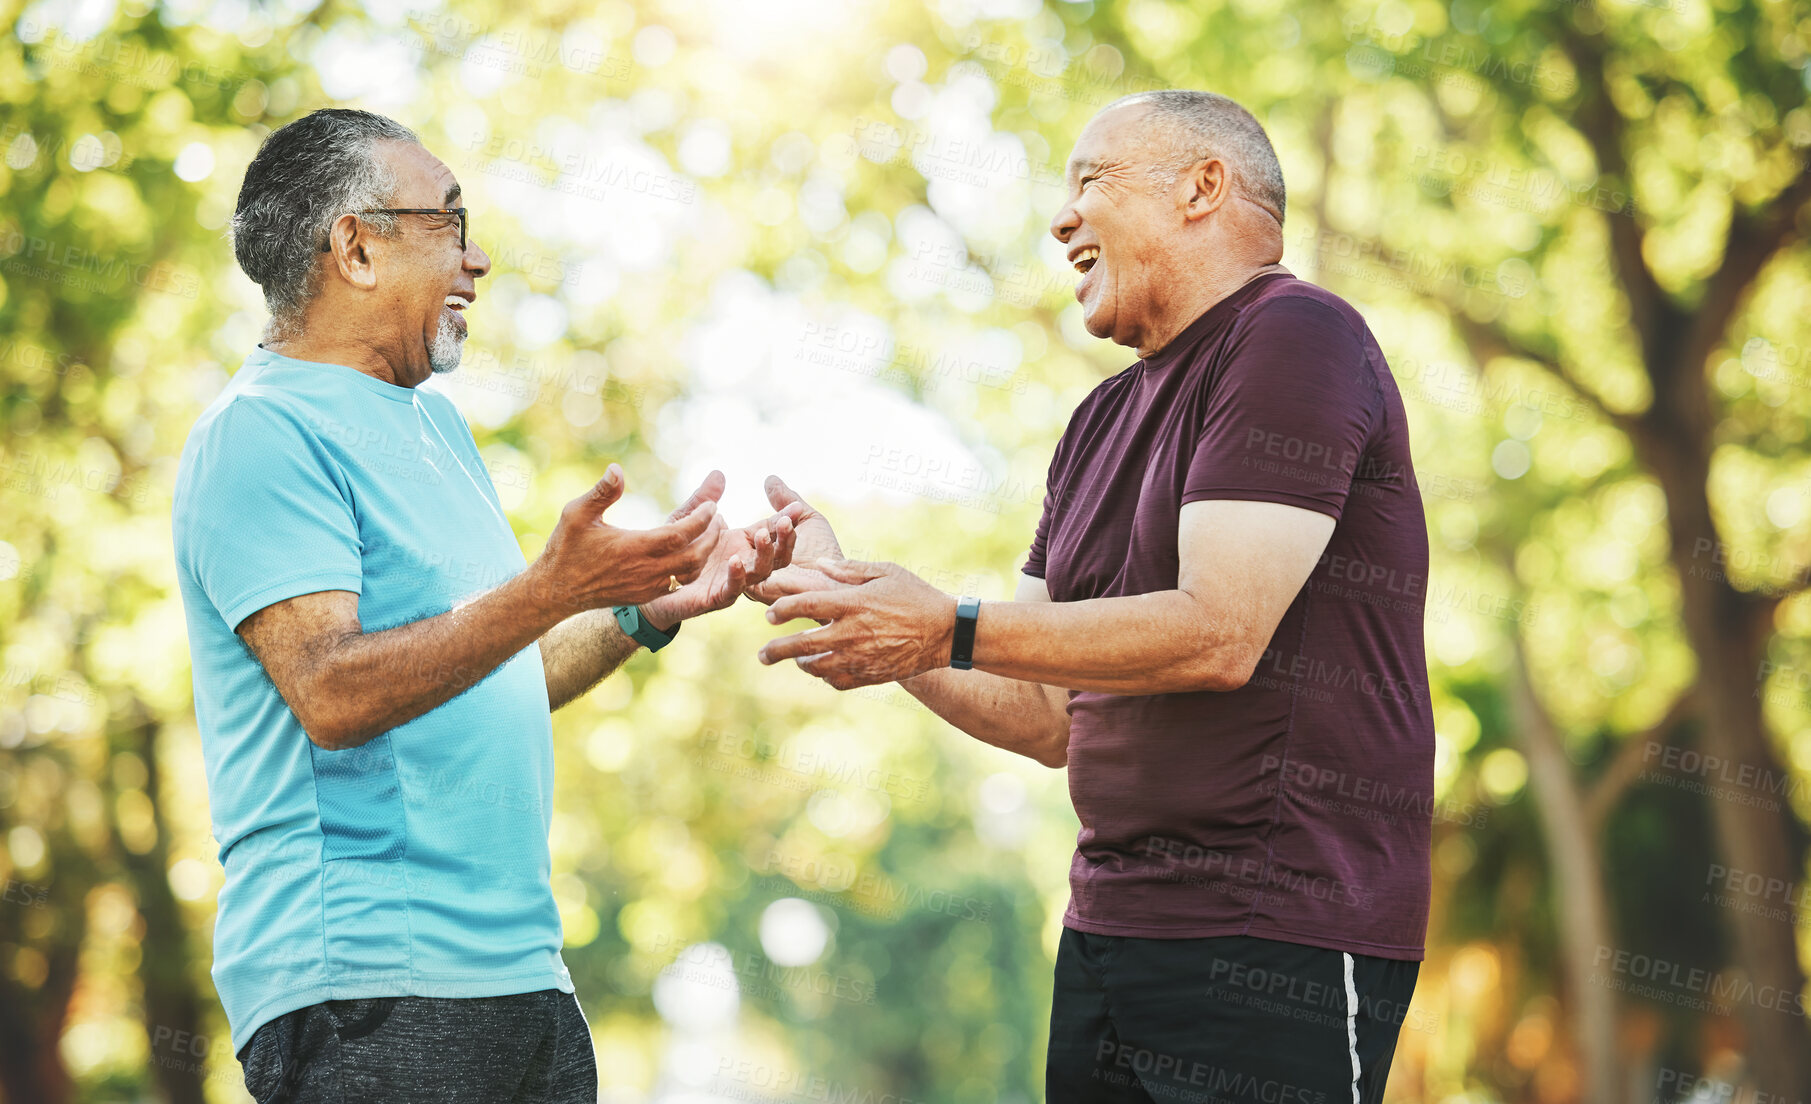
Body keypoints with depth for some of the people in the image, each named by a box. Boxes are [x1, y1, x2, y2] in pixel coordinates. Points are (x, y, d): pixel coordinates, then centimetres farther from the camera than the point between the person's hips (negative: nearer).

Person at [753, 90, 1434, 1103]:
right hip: (1109, 932, 8)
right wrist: (846, 599, 7)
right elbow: (1050, 720, 16)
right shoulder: (1102, 423, 19)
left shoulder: (1295, 338, -8)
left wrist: (952, 632, -16)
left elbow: (1216, 634, -19)